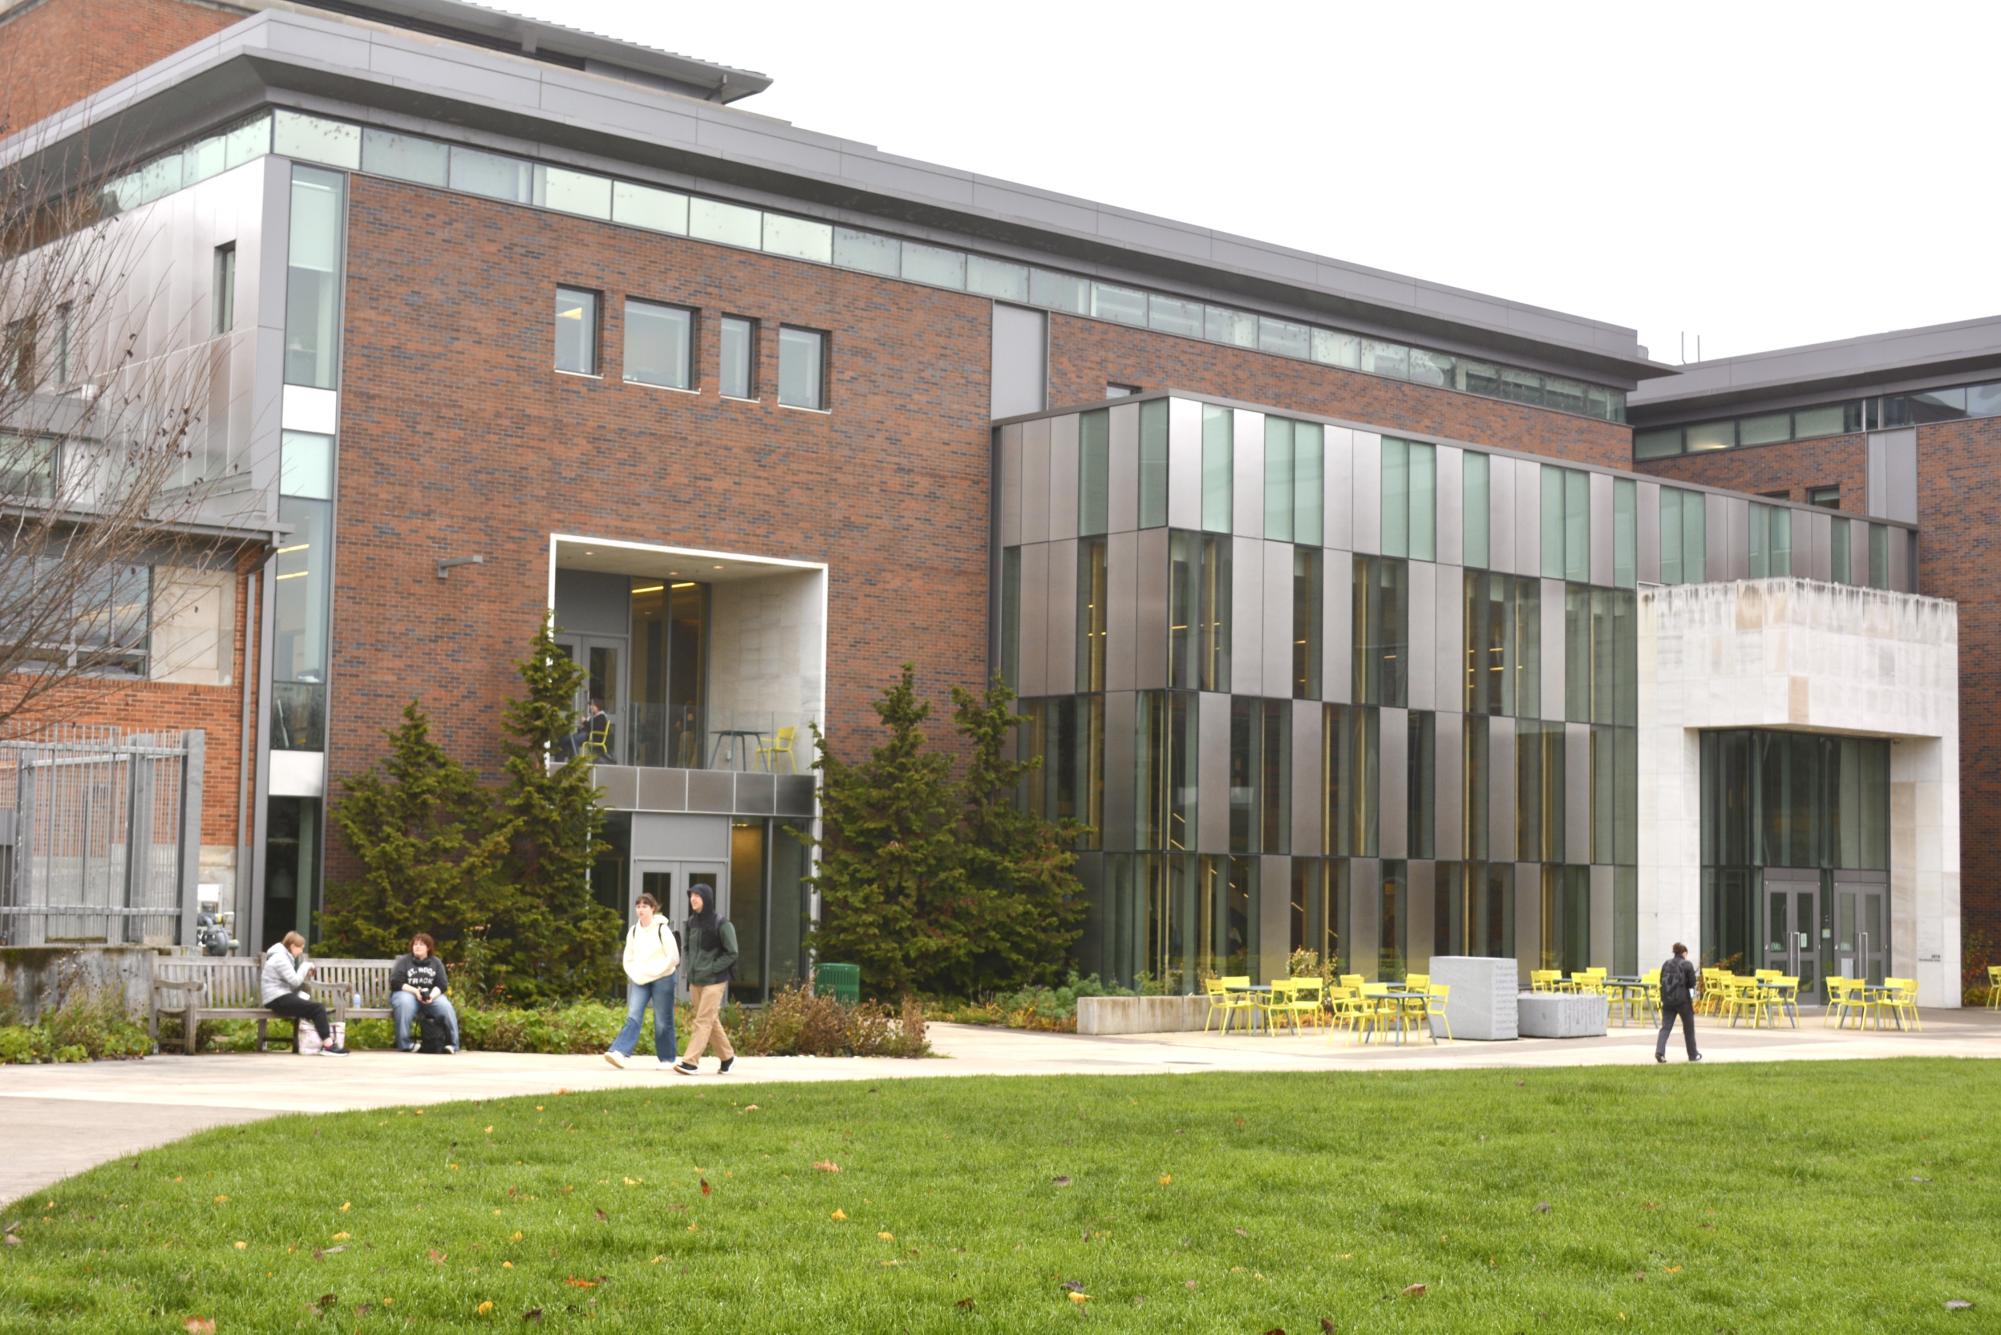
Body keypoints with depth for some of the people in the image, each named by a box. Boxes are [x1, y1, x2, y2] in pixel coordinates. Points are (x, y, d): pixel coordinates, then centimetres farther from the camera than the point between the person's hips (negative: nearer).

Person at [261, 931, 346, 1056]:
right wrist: (305, 966, -4)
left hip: (281, 998, 10)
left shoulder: (284, 956, 20)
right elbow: (295, 981, -18)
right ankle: (328, 1045, -21)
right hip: (278, 1000, -10)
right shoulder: (281, 958, -12)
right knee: (318, 1009, -18)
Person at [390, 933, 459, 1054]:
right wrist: (415, 991, -19)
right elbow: (395, 982, -5)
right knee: (405, 1004, -39)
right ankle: (404, 1044, -35)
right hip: (407, 993, -2)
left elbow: (442, 984, 4)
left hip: (431, 995, 2)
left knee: (445, 1006, -29)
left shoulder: (436, 962, 13)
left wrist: (432, 995, -19)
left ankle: (452, 1044, -25)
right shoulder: (403, 961, 6)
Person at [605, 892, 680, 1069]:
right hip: (639, 981, 4)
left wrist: (654, 972, -14)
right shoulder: (633, 931, 9)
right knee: (633, 1017, -10)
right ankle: (620, 1053, -22)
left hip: (662, 980, -4)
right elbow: (628, 958, 16)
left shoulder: (662, 930, -7)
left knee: (663, 1021, 1)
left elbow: (673, 957, -9)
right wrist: (634, 974, -1)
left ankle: (666, 1059, 11)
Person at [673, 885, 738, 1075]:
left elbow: (731, 953, -10)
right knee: (712, 1021, 12)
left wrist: (710, 969, -15)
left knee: (703, 1021, -10)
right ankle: (727, 1057, 24)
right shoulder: (692, 922, 8)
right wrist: (690, 969, 8)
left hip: (714, 981, -7)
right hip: (695, 981, 7)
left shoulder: (720, 923, -11)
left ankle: (690, 1061, -13)